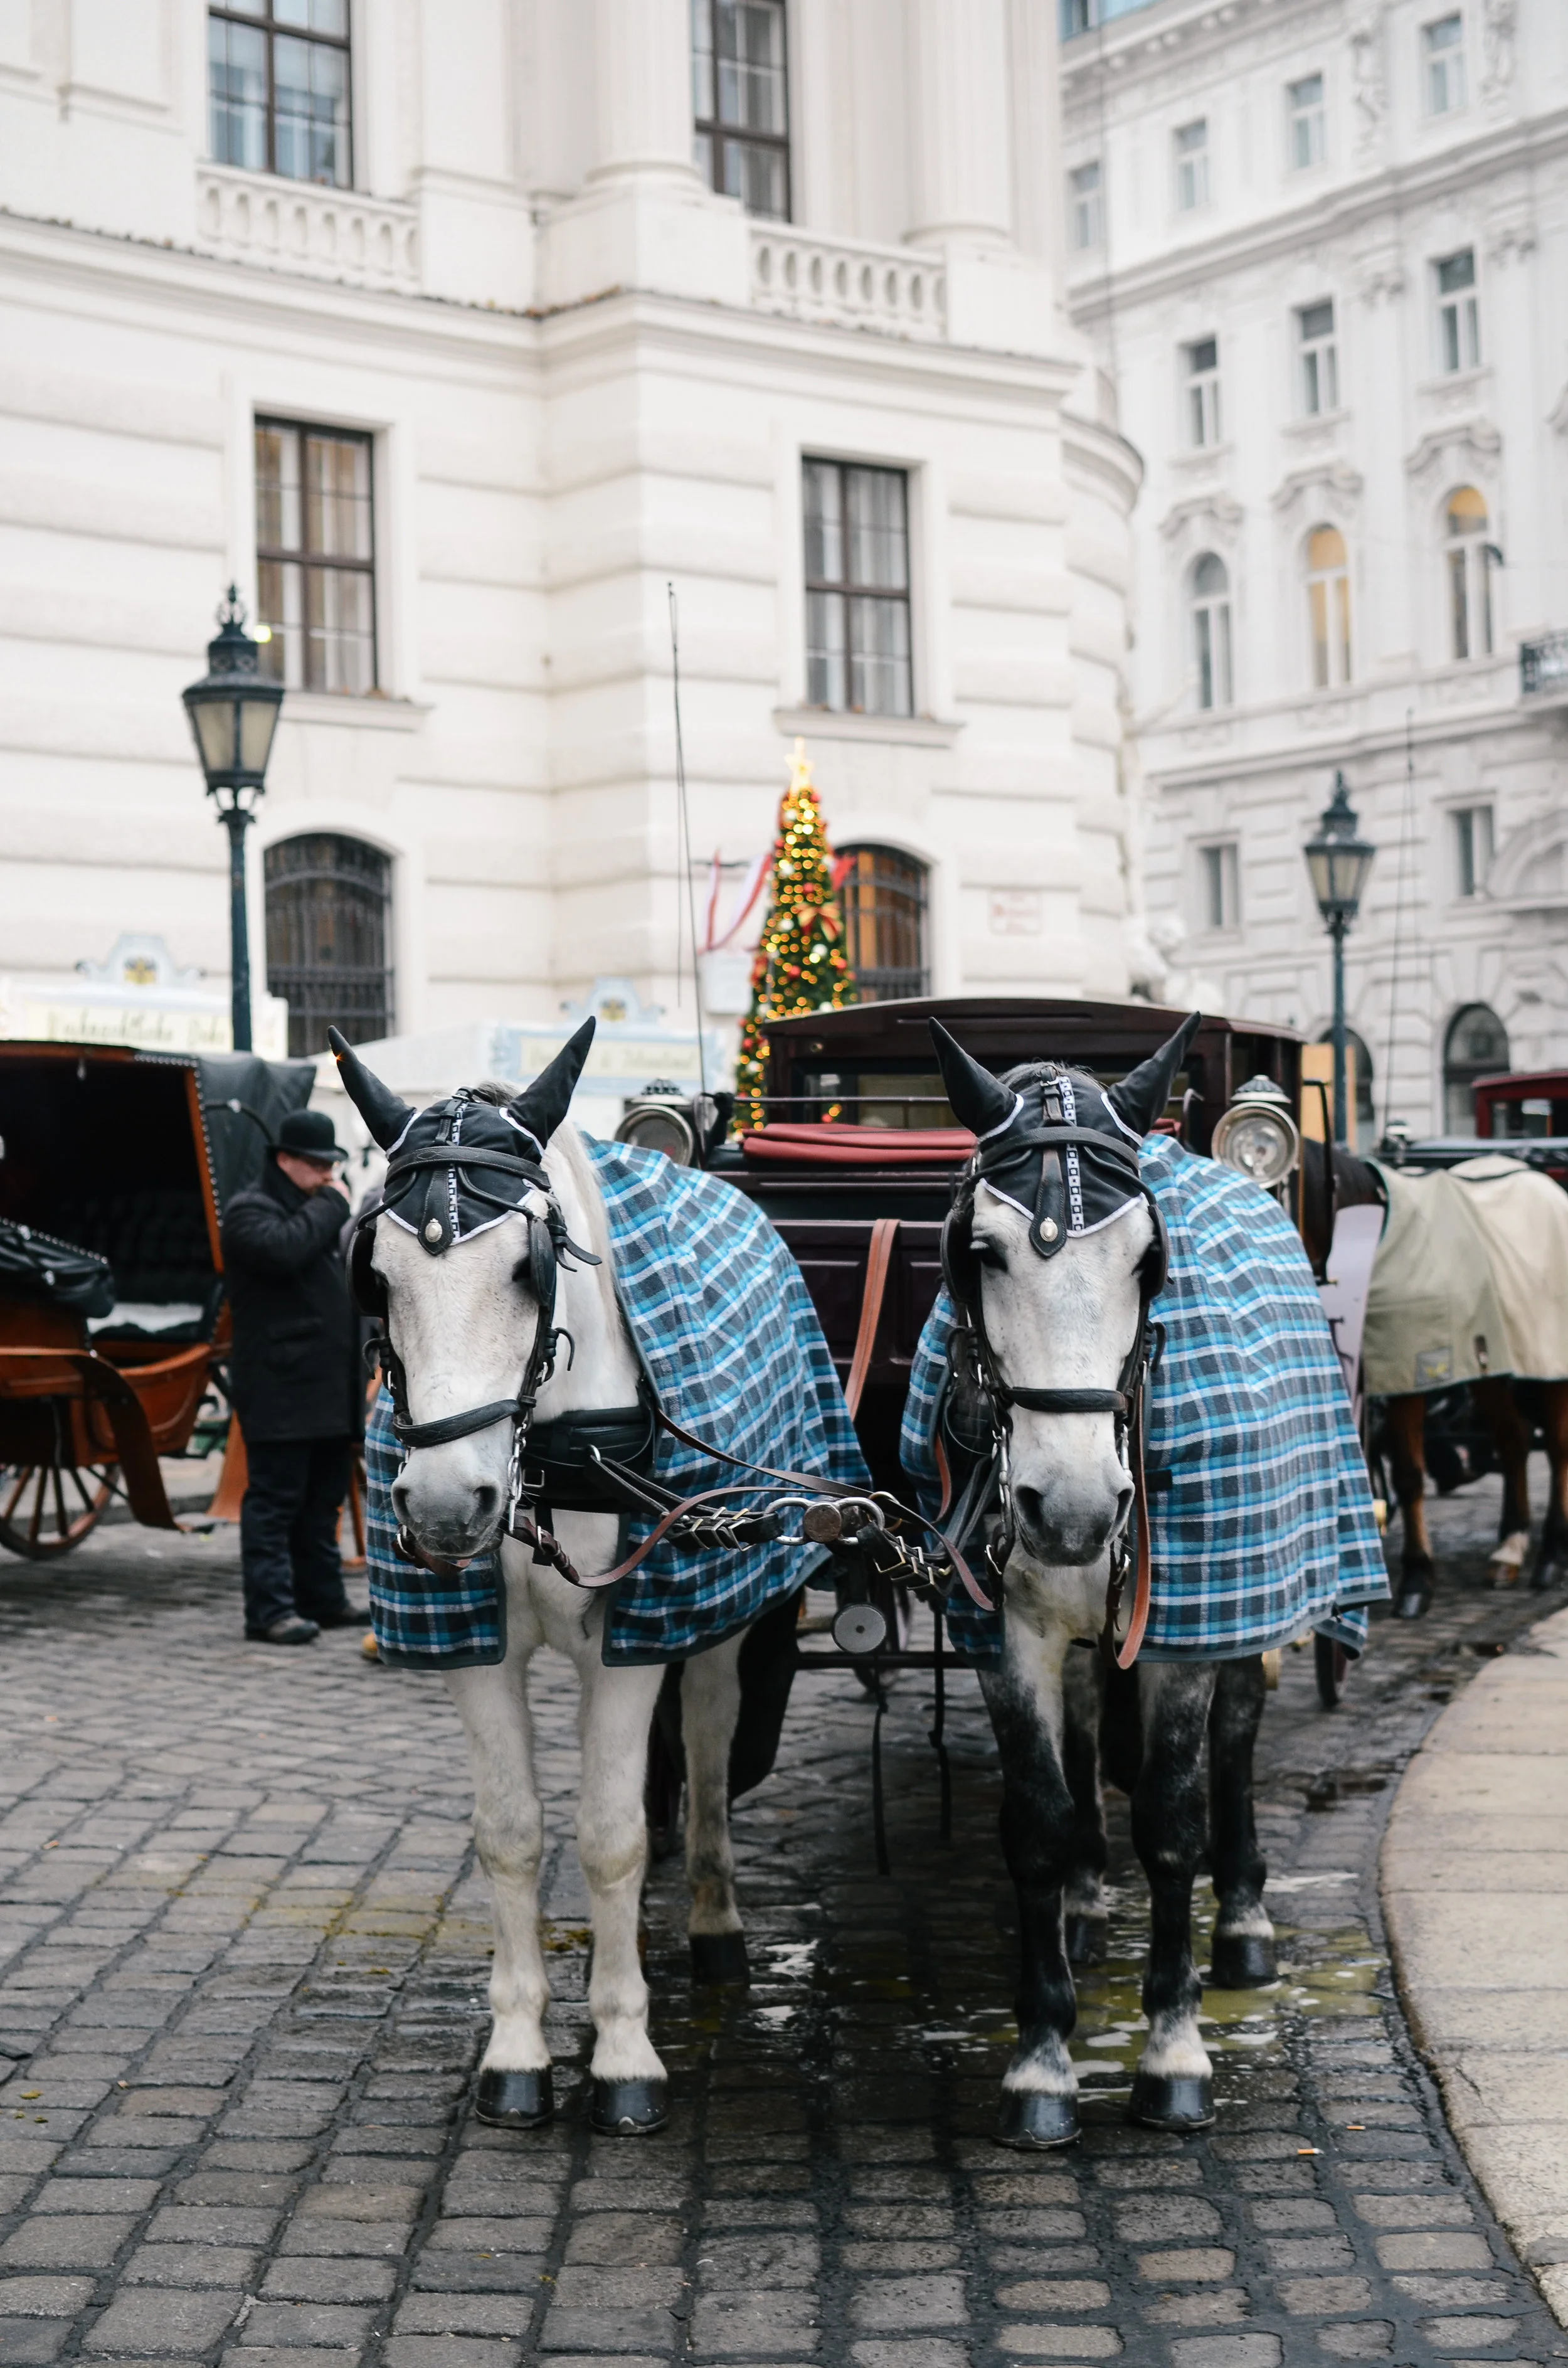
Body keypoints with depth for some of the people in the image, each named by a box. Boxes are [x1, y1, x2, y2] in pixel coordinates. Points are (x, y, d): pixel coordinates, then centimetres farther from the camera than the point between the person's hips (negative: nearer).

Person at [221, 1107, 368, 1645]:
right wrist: (331, 1205, -13)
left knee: (322, 1500, 14)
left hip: (328, 1389, 9)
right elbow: (283, 1249, -28)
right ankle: (271, 1609, -10)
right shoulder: (251, 1210, -5)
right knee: (275, 1500, -9)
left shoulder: (318, 1211, 23)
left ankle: (322, 1598, 21)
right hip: (280, 1392, -9)